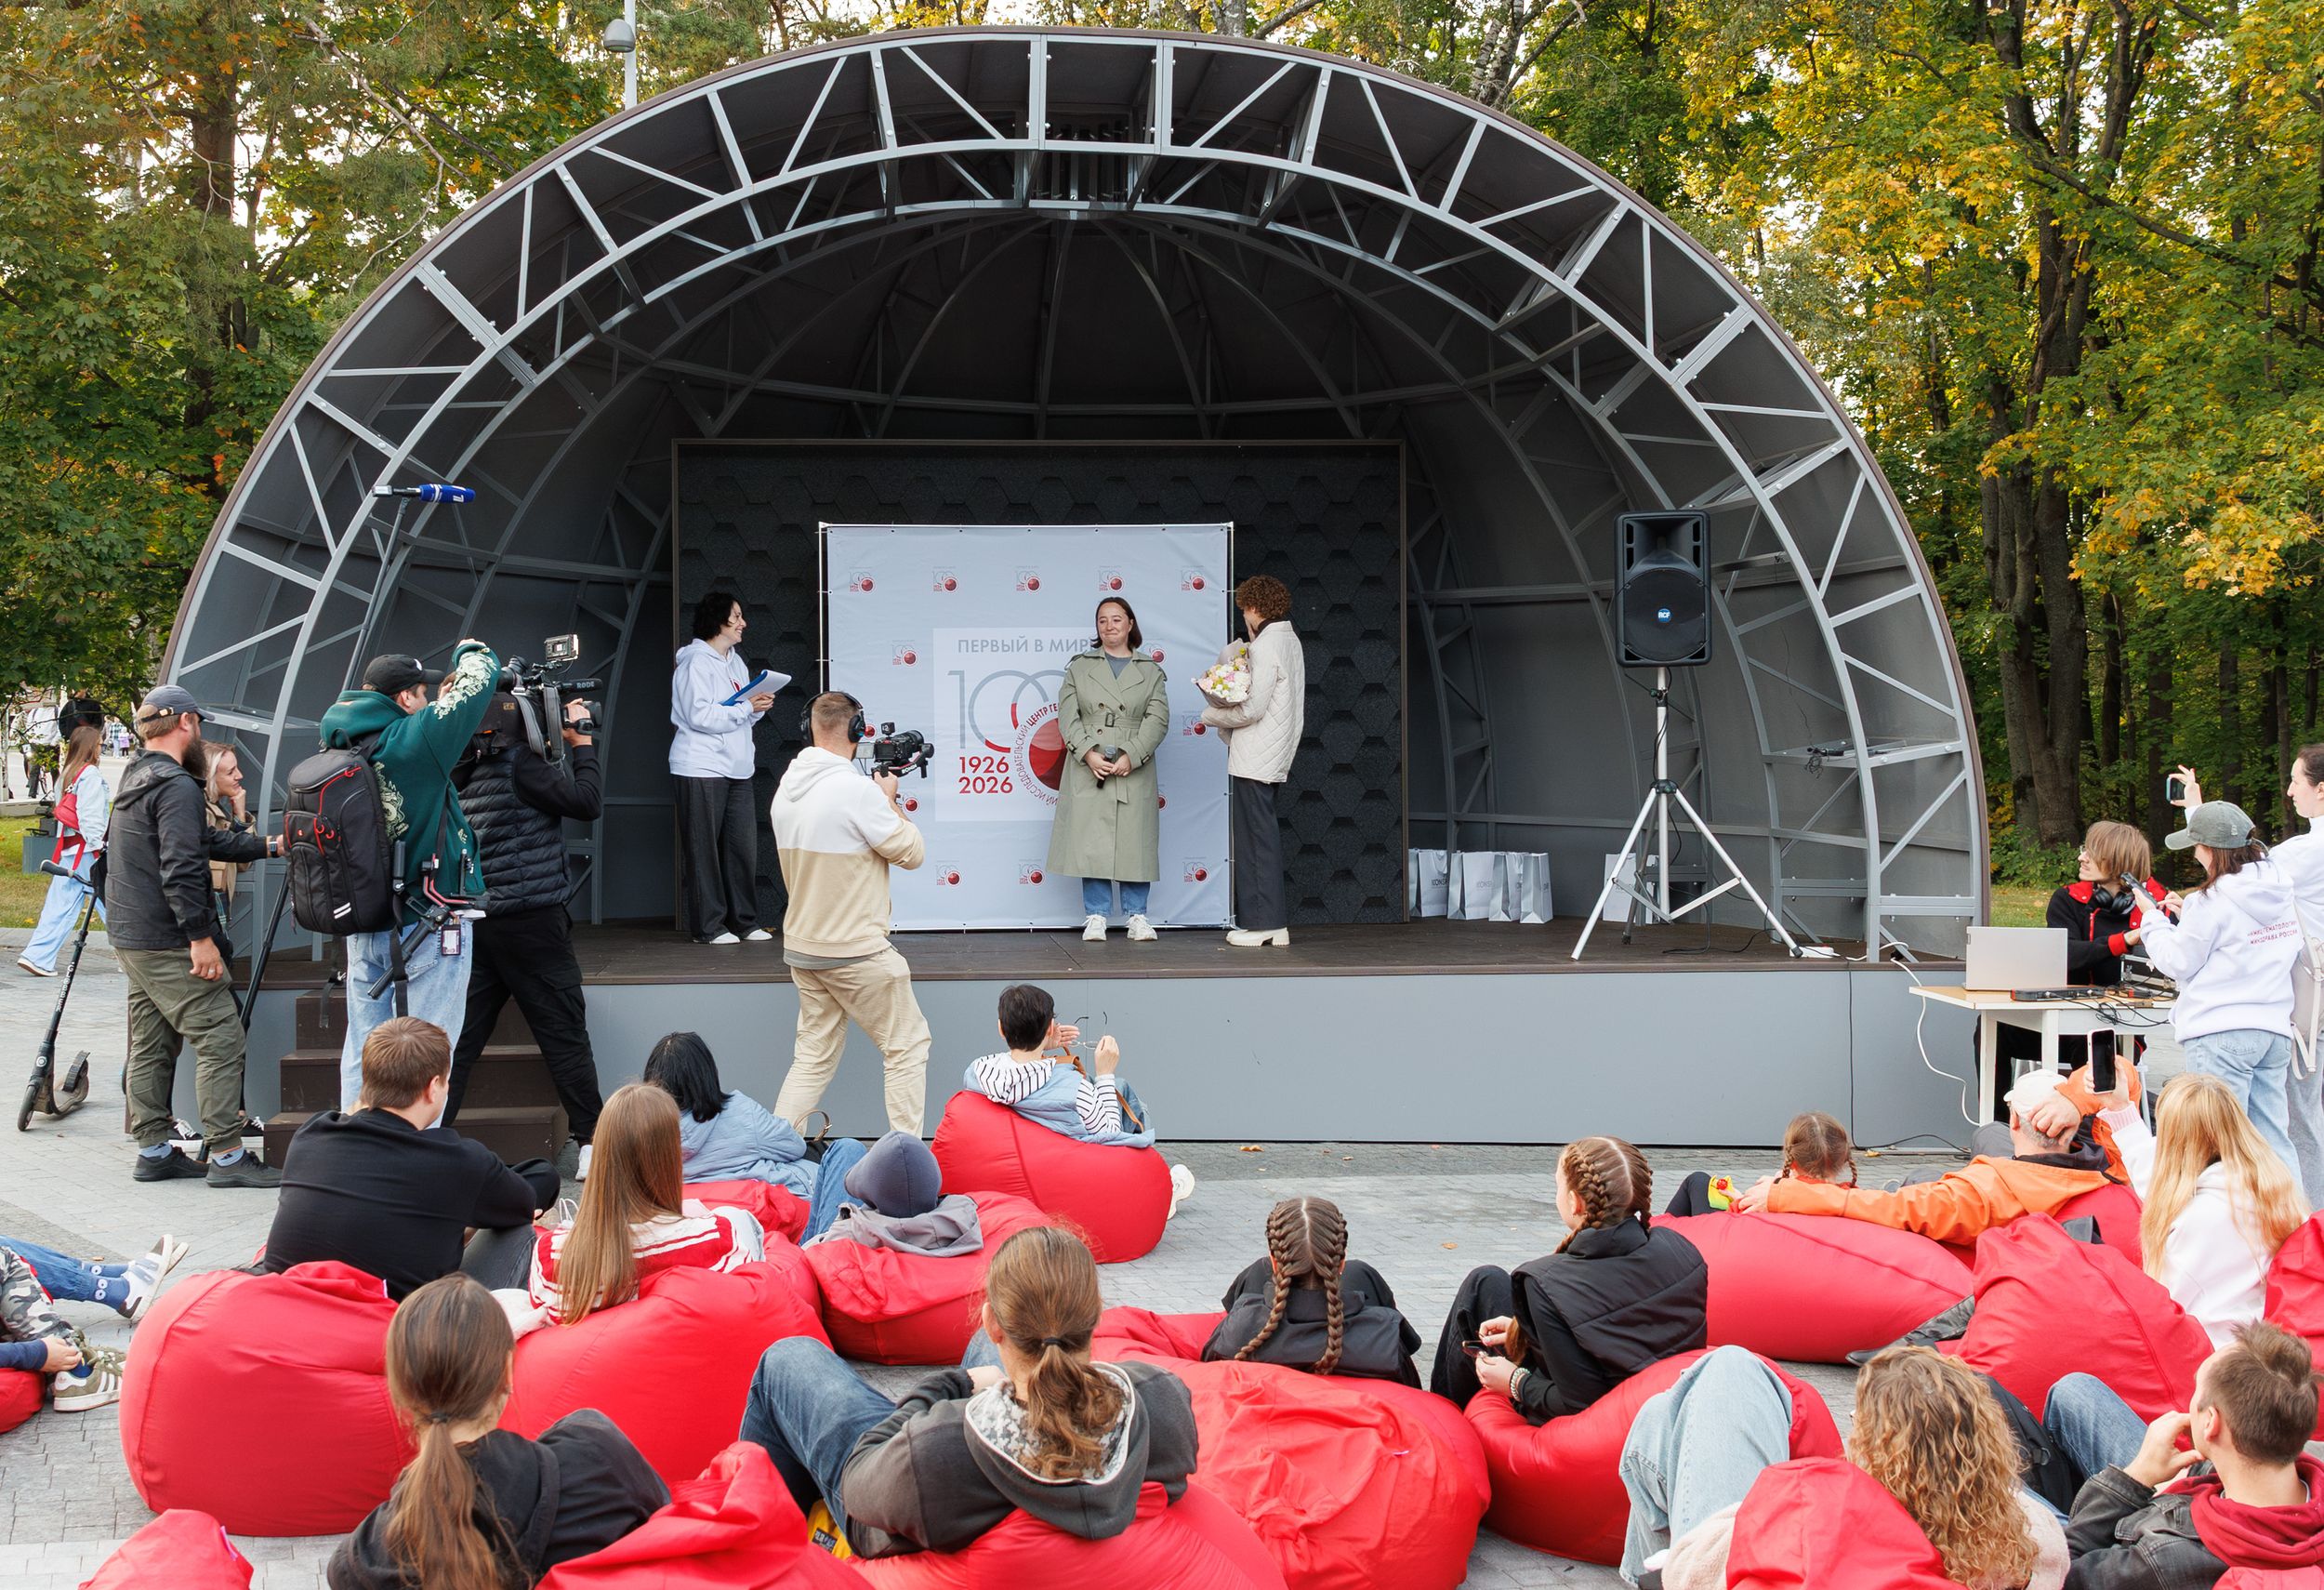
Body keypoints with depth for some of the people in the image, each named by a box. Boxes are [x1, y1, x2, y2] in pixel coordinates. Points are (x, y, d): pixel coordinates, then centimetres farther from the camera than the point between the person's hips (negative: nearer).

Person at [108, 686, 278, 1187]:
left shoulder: (134, 781, 17)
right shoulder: (176, 785, -15)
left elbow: (205, 842, 22)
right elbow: (181, 869, -23)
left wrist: (266, 845, 26)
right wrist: (201, 936, -22)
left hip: (130, 940, 10)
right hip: (169, 943, -10)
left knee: (150, 1045, 13)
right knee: (219, 1037, -9)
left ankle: (154, 1150, 17)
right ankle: (226, 1156, -10)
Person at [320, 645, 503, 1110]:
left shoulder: (341, 749, 4)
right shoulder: (414, 738, -15)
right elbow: (482, 672, -9)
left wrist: (442, 703, 19)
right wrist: (469, 650, 12)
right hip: (428, 927, -7)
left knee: (363, 1054, 12)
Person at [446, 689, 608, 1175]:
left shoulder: (465, 774, 11)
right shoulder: (520, 763, -11)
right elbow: (587, 803, -12)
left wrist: (567, 746, 15)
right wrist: (581, 743, -2)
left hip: (476, 922, 7)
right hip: (530, 921, -7)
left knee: (460, 1038, 6)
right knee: (565, 1036, 1)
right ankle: (592, 1144, 4)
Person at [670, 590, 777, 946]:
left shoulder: (736, 663, 18)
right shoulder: (696, 662, -9)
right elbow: (700, 716, -19)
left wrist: (759, 706, 3)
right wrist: (746, 708, -15)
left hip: (736, 770, 8)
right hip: (701, 770, -8)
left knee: (743, 846, 6)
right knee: (704, 849, -2)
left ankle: (744, 922, 13)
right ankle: (708, 926, 2)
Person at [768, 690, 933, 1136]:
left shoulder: (786, 787, 5)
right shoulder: (857, 789, -20)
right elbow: (912, 852, -12)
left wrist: (881, 803, 14)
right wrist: (890, 801, 1)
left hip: (801, 947, 7)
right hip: (856, 950, -7)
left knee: (815, 1054, 16)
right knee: (907, 1045, 6)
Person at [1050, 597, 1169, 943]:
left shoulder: (1151, 672, 11)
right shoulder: (1079, 667, 12)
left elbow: (1158, 719, 1)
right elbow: (1067, 715, 3)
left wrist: (1132, 756, -13)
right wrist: (1088, 753, -12)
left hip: (1134, 771, 0)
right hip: (1087, 770, 0)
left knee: (1135, 841, 0)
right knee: (1090, 842, -2)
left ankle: (1137, 916, 8)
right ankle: (1096, 916, 5)